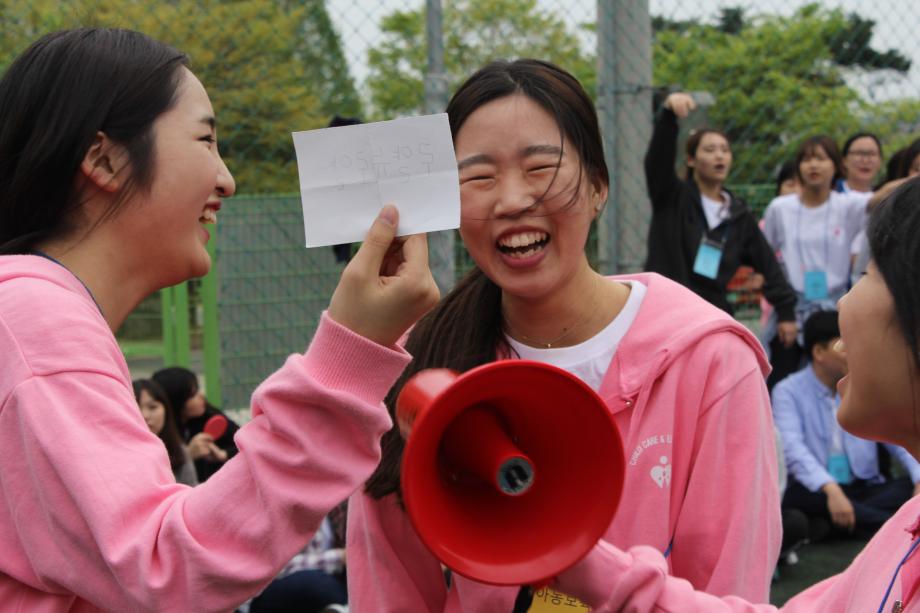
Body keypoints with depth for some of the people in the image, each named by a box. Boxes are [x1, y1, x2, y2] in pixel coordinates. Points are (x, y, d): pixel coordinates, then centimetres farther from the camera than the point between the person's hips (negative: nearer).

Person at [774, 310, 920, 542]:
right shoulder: (789, 391, -4)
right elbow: (792, 447, -20)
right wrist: (830, 489, -37)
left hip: (865, 488, 4)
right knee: (794, 494, -36)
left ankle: (830, 524, -33)